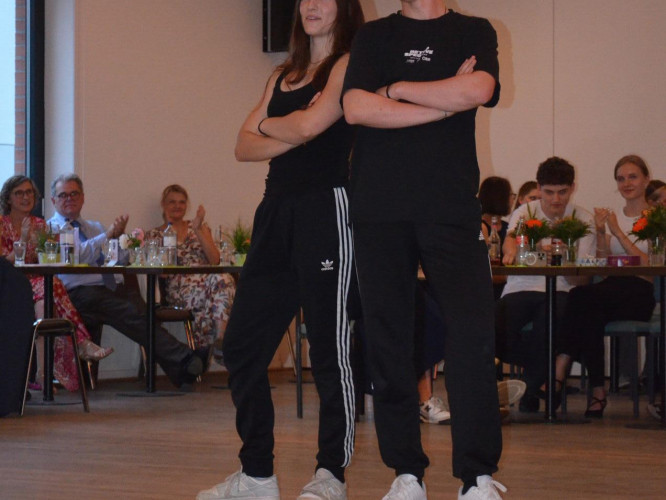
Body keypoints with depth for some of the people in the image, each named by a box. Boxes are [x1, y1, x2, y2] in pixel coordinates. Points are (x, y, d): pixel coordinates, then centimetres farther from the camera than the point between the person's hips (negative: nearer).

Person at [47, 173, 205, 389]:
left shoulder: (94, 227, 30)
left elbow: (121, 259, 21)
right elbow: (74, 256, -7)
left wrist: (119, 236, 3)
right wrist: (107, 235, -8)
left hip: (115, 287, 5)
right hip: (81, 292, -5)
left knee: (142, 312, -27)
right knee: (132, 314, -30)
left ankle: (180, 371, -41)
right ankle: (184, 358, -43)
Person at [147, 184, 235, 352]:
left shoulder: (200, 228, 22)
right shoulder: (155, 235, 15)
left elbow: (215, 260, 7)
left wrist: (198, 230, 0)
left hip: (205, 280, 3)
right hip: (179, 290, -3)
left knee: (223, 279, -36)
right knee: (220, 280, -35)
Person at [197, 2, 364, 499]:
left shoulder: (349, 64, 0)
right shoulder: (284, 75, 20)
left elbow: (312, 123, -15)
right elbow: (245, 146, 12)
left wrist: (267, 125, 5)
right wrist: (292, 136, -6)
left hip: (326, 210, -8)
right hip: (277, 211, 8)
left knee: (329, 347, -4)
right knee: (242, 342, 4)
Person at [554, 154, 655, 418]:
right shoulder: (611, 216, 19)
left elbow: (650, 265, -9)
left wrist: (618, 233, -13)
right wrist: (601, 233, -3)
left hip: (640, 294, -4)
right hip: (610, 292, 4)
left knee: (581, 296, -32)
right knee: (590, 316, -34)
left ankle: (559, 372, -32)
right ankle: (597, 392, -32)